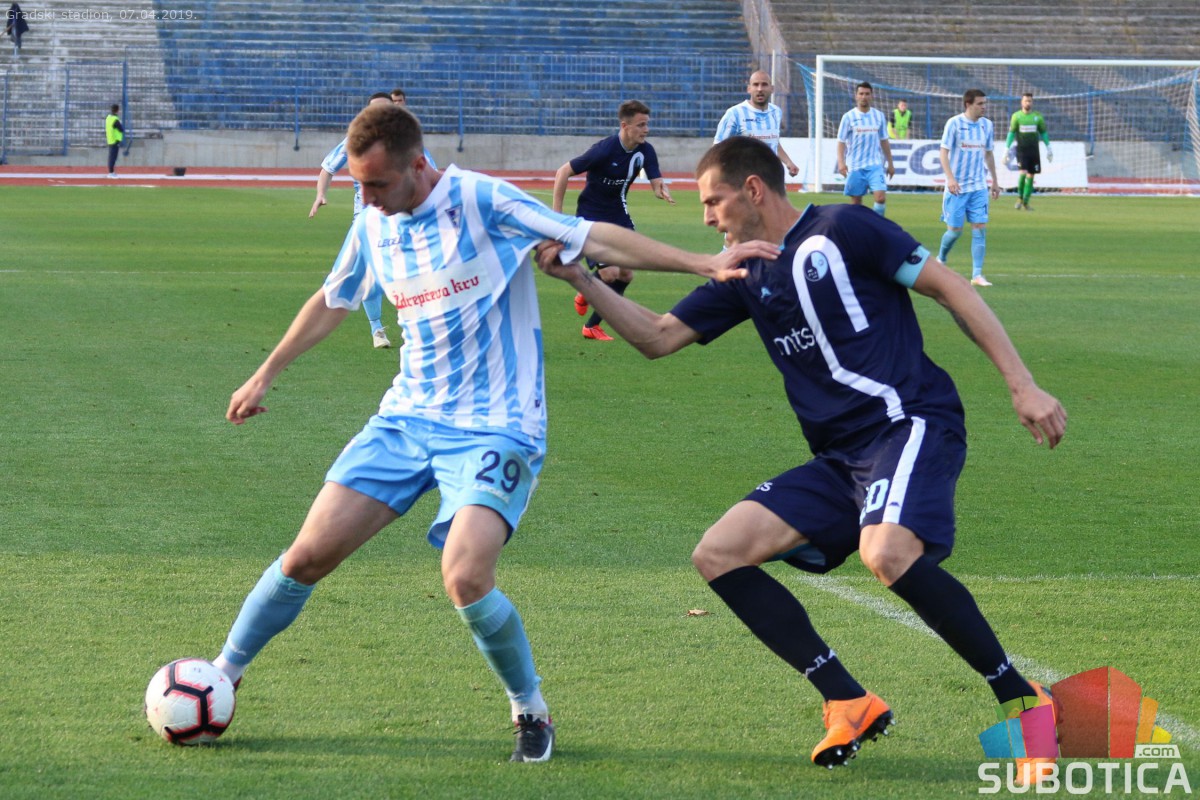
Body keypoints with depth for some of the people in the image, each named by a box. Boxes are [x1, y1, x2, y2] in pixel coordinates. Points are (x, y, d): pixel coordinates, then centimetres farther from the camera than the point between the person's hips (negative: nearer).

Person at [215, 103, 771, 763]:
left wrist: (703, 263, -18)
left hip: (494, 429, -6)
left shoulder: (481, 201, -14)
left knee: (466, 579, -24)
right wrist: (264, 376, 29)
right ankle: (221, 678, 19)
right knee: (309, 553, -2)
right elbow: (332, 301, 24)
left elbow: (592, 238, -12)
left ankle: (531, 712, 1)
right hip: (407, 417, 6)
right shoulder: (373, 225, 5)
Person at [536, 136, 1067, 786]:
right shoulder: (748, 277, 17)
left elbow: (950, 288, -5)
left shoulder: (842, 231, -4)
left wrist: (1022, 386, -10)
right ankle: (850, 704, -5)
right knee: (719, 555, -4)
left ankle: (1020, 699, -19)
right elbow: (658, 337, 21)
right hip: (840, 459, 8)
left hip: (913, 423, -8)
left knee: (887, 553, -36)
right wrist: (580, 279, 9)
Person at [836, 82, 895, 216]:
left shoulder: (879, 116, 8)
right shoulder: (849, 117, -1)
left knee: (881, 197, -15)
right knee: (856, 201, 4)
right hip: (855, 166, -1)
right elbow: (841, 141, -2)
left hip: (875, 165, 1)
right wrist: (841, 162, -16)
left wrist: (890, 163, 16)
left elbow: (884, 141, 16)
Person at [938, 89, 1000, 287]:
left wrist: (994, 180, 19)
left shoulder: (987, 125, 6)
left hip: (979, 187, 4)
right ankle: (940, 260, 28)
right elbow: (943, 152, -11)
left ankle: (977, 274, -5)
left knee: (980, 228, -6)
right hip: (957, 187, -4)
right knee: (955, 230, -1)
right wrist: (950, 178, -22)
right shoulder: (954, 123, -9)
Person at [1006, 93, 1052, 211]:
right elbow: (1011, 133, 3)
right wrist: (1007, 149, -3)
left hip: (1034, 150, 3)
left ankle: (1025, 202, 11)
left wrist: (1048, 148, 13)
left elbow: (1043, 133, 15)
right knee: (1023, 172, -18)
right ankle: (1020, 197, 0)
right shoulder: (1016, 116, 0)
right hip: (1021, 149, -3)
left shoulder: (1038, 116, 5)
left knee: (1030, 176, 3)